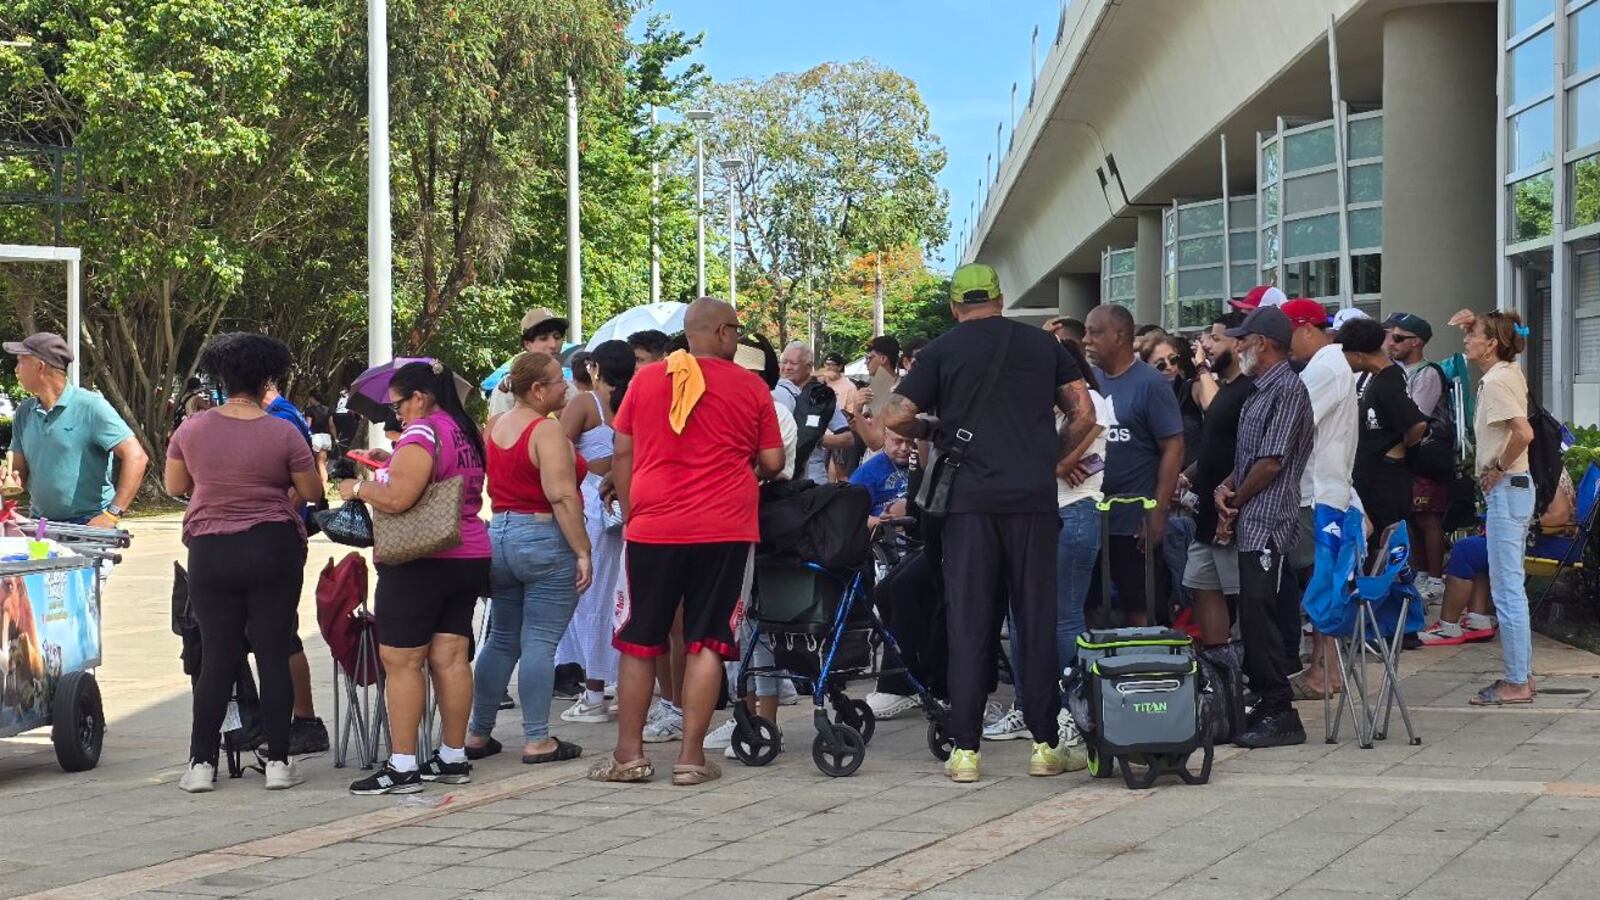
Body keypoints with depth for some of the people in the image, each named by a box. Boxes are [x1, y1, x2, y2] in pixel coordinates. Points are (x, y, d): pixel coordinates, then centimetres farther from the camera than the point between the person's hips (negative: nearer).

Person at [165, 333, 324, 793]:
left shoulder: (192, 429, -2)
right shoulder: (283, 433, -8)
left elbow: (174, 486, 11)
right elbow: (311, 492, 1)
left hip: (210, 551, 2)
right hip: (273, 548, -2)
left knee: (217, 658, 7)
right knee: (274, 655, 3)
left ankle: (202, 763, 6)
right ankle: (278, 762, 5)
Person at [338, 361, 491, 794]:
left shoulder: (421, 434, -14)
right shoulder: (466, 433, 13)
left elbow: (396, 499, -23)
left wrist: (358, 488, -6)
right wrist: (393, 467, 19)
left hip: (420, 563, -9)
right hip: (469, 558, 9)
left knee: (400, 662, -4)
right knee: (450, 658, 9)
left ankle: (402, 766, -5)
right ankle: (453, 757, 11)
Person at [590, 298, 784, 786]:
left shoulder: (646, 380, 6)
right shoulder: (750, 387, 1)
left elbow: (622, 455, 7)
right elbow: (772, 463, 3)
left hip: (652, 526, 1)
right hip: (725, 530, -1)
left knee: (639, 641, 9)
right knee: (706, 642, 3)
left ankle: (629, 754, 11)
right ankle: (692, 757, 2)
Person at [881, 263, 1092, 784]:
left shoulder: (942, 351, 5)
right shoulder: (1042, 345, 11)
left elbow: (893, 418, -2)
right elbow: (1084, 415, 7)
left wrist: (930, 430, 17)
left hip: (970, 500, -1)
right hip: (1033, 498, 1)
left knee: (969, 623, 1)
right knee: (1038, 618, 5)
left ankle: (964, 750, 0)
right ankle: (1046, 745, 8)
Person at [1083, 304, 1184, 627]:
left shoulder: (1150, 384, -6)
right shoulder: (1090, 380, 10)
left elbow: (1173, 448, -9)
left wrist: (1157, 514, -14)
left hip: (1135, 524, -6)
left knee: (1140, 614, 1)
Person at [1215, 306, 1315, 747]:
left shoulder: (1288, 389, -11)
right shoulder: (1259, 392, 19)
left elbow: (1271, 462, -16)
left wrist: (1236, 501, -5)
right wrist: (1226, 489, 3)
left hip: (1268, 523, -10)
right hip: (1249, 524, 10)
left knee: (1259, 617, -11)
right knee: (1253, 619, 10)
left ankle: (1281, 714, -7)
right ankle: (1265, 705, 16)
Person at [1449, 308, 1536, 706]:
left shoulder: (1496, 382, -17)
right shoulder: (1510, 371, 10)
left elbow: (1524, 432, -30)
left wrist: (1499, 467, -16)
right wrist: (1476, 322, 18)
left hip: (1506, 490, -10)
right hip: (1516, 486, 10)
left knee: (1506, 590, -6)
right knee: (1511, 587, 15)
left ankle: (1516, 682, -2)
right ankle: (1522, 675, 20)